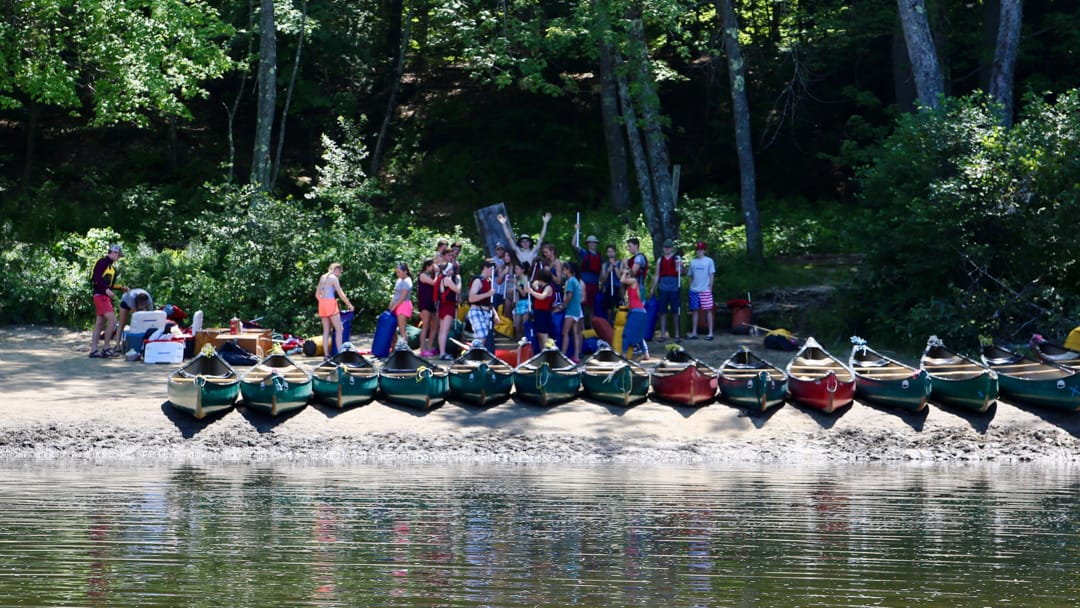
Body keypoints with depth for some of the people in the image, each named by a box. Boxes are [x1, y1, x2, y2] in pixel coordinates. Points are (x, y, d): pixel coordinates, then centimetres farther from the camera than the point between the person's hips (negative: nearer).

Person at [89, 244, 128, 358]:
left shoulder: (112, 266, 20)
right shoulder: (103, 262, -9)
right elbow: (96, 278, -18)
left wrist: (121, 288, 15)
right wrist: (106, 290, -26)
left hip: (106, 296, 10)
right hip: (100, 296, -10)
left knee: (99, 324, 8)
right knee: (112, 320, -15)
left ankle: (93, 350, 8)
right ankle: (106, 348, -11)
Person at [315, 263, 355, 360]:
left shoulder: (323, 277, 16)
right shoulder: (333, 278, -6)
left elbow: (317, 295, 20)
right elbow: (341, 294, -9)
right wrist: (349, 305, 2)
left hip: (322, 304, 8)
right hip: (330, 303, -8)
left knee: (326, 330, 8)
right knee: (339, 329, -6)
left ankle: (326, 355, 2)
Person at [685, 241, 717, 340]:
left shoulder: (709, 261, 0)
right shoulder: (692, 262, 11)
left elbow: (712, 275, -1)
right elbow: (690, 276, 15)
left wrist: (710, 288, -7)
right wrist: (689, 289, 10)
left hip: (705, 290, -4)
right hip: (694, 290, 4)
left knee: (708, 310, -2)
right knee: (694, 310, 6)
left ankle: (710, 333, -1)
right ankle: (694, 333, 12)